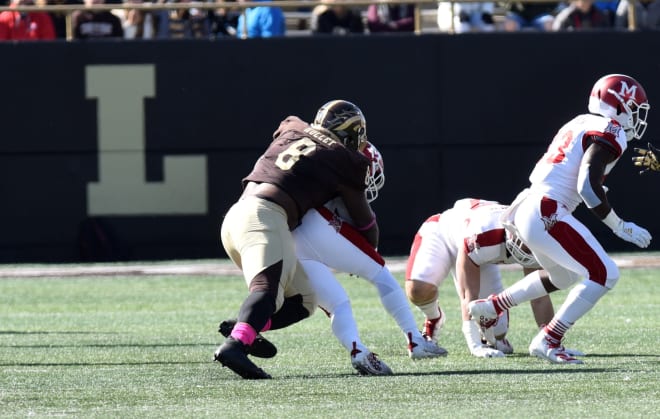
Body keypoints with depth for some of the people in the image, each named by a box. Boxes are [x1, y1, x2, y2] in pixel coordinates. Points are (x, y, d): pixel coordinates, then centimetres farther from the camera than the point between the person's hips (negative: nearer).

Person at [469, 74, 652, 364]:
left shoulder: (582, 124, 19)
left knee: (563, 277, 30)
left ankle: (491, 306, 36)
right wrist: (620, 228, -11)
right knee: (604, 274, -8)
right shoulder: (610, 133, -9)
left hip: (527, 207, 10)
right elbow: (588, 188, -19)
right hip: (547, 216, -10)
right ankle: (548, 342, -8)